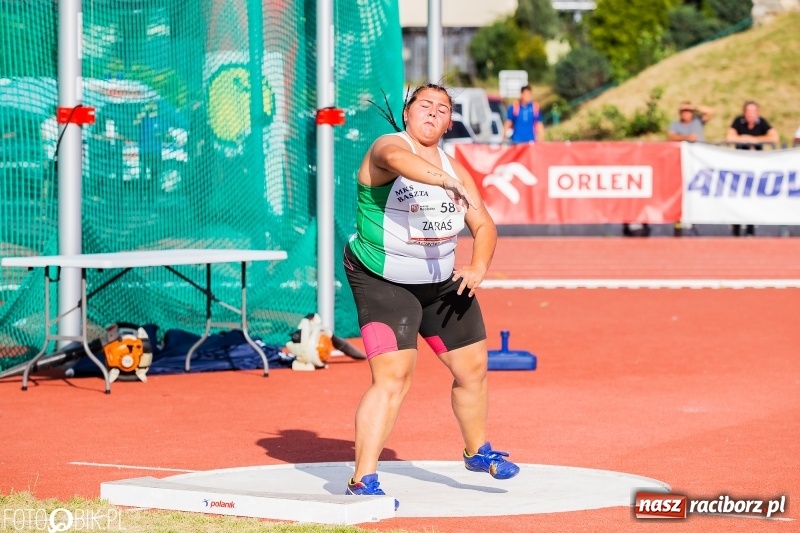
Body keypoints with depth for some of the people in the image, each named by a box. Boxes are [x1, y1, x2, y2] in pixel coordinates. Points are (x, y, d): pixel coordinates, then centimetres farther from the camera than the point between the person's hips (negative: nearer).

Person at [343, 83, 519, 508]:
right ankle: (362, 481, -17)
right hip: (384, 284, -7)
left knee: (473, 367, 17)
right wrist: (447, 183, -59)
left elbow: (484, 226, 5)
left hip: (441, 282, 7)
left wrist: (478, 267, -16)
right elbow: (398, 159, -42)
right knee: (392, 376, -20)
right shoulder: (389, 146, -16)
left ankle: (477, 452, 42)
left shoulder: (454, 168, 4)